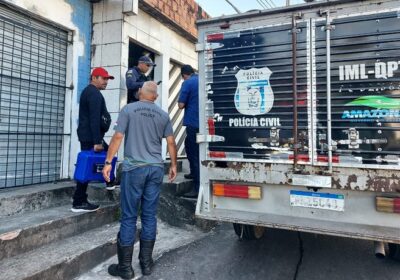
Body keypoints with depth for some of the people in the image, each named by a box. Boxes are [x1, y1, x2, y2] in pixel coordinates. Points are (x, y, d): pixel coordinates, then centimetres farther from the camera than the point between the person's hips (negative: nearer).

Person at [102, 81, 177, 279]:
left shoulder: (128, 110, 0)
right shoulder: (163, 115, 9)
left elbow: (118, 137, -5)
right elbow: (171, 142, 10)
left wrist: (108, 162, 1)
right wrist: (174, 165, 20)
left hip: (134, 168, -3)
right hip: (156, 168, 3)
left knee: (129, 217, 3)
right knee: (149, 216, 9)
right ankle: (146, 262, 18)